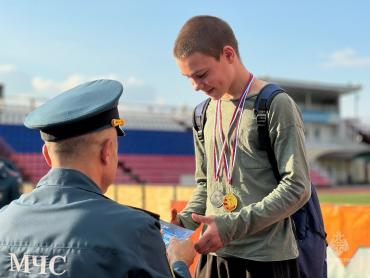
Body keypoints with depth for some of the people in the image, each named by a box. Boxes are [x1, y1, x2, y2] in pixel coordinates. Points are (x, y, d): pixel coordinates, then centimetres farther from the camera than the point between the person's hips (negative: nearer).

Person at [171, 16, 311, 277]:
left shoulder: (277, 105, -9)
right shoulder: (205, 114, 10)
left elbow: (297, 188, -14)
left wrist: (232, 226, -19)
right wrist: (185, 221, -1)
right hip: (214, 255, 6)